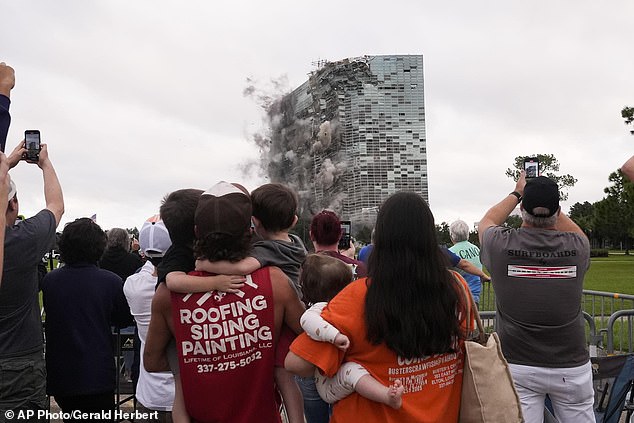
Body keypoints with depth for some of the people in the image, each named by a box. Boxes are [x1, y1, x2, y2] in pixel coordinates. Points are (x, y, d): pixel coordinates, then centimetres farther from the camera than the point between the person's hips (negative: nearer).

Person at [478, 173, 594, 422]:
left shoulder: (502, 244, -11)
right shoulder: (577, 246, -7)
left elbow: (486, 222, 14)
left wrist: (517, 193, 24)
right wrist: (549, 199, 25)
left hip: (517, 366, -1)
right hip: (571, 367, 1)